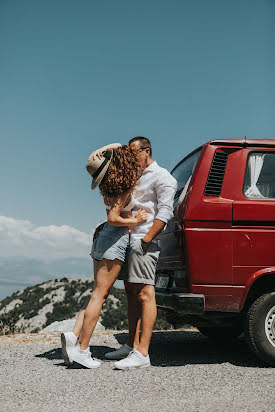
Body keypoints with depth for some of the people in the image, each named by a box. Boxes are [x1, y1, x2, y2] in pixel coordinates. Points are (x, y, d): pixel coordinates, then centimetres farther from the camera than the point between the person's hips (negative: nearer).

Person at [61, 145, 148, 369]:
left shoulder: (111, 186, 12)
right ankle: (81, 348, -5)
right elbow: (113, 218, -18)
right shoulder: (125, 186, -13)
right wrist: (135, 221, -6)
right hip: (116, 240, -8)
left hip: (102, 239, 8)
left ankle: (74, 335, 0)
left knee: (99, 295, 12)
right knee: (99, 295, -7)